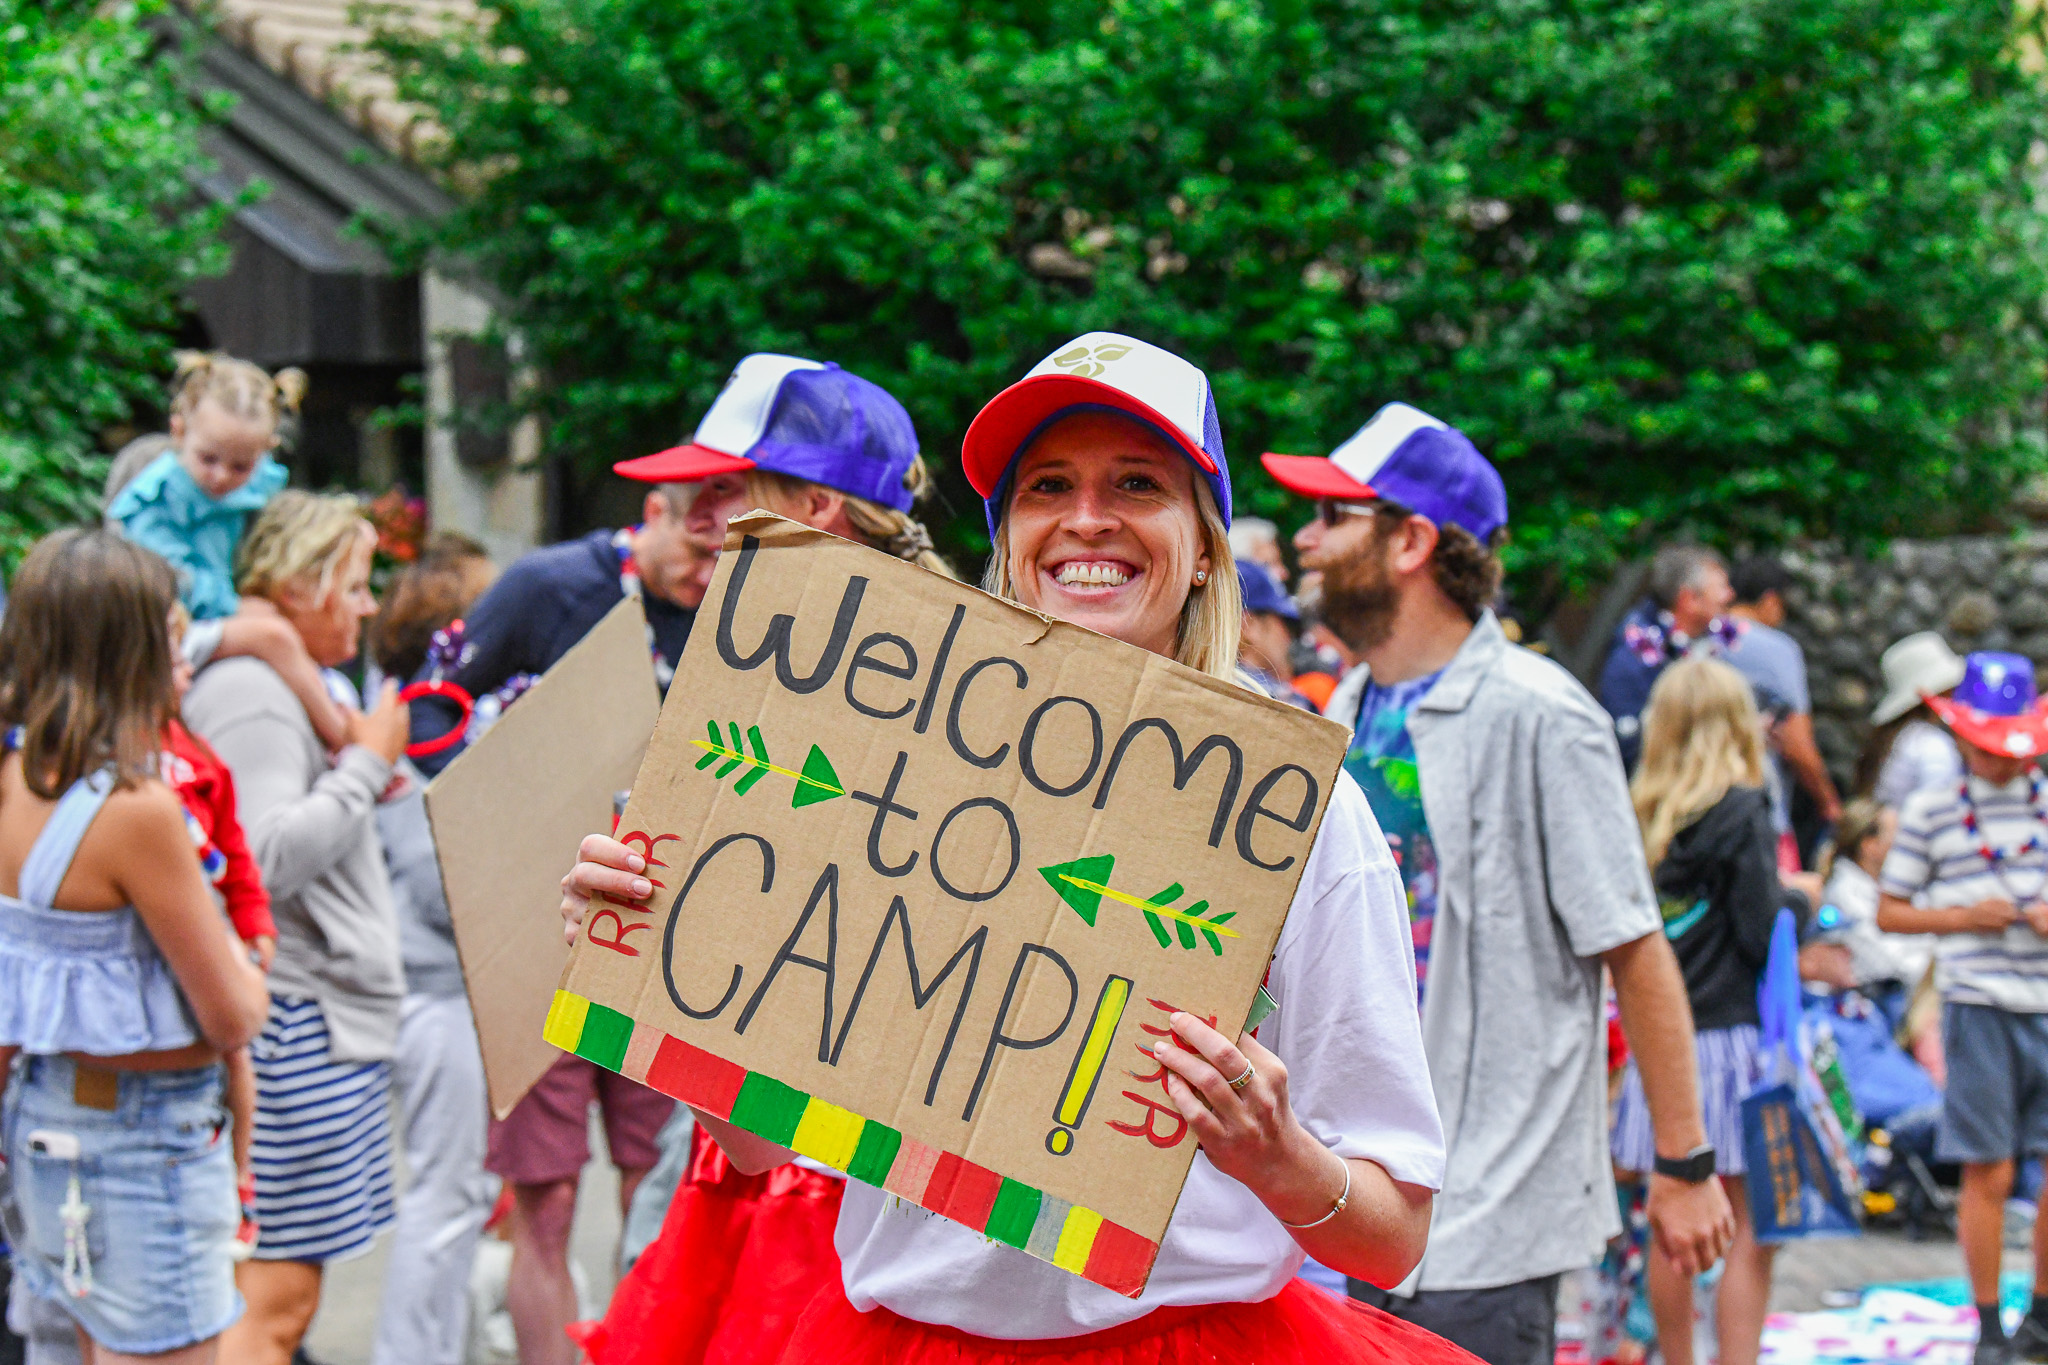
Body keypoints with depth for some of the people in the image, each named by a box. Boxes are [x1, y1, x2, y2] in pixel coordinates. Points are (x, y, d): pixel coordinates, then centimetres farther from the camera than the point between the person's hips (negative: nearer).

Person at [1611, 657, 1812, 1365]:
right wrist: (1799, 899, 7)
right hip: (1729, 1036, -6)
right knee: (1750, 1231, -1)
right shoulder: (1741, 812, -10)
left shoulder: (1638, 813, 6)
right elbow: (1763, 932, -13)